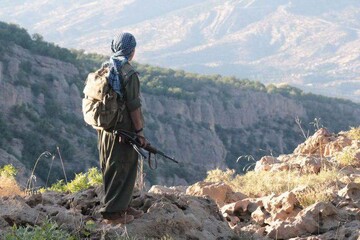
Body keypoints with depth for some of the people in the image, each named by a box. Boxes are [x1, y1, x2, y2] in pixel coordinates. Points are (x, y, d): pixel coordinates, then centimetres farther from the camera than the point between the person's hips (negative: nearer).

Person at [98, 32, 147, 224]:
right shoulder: (128, 73, -18)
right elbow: (134, 106, -18)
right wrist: (140, 132, -10)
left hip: (105, 128, 8)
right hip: (123, 131, -8)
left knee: (111, 170, 16)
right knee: (121, 171, 0)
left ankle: (122, 206, 28)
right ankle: (112, 212, 3)